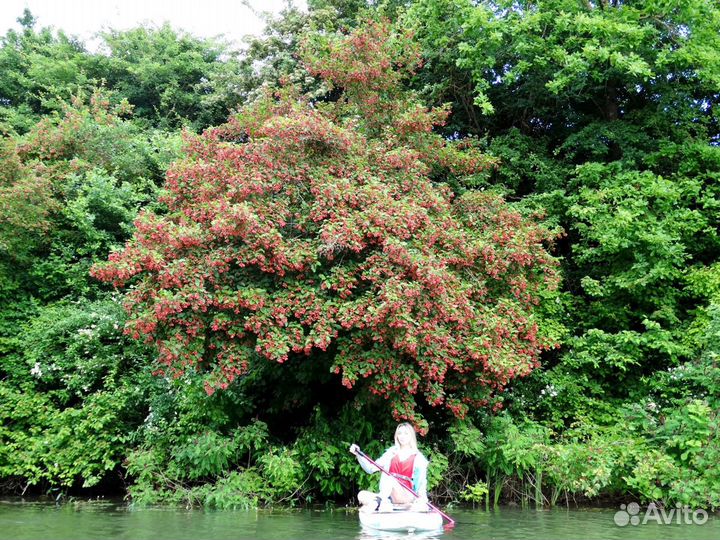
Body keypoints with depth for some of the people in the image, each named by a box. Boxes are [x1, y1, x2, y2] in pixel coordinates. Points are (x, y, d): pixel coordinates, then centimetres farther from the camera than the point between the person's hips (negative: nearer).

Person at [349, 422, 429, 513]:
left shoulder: (419, 458, 6)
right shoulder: (390, 453, 15)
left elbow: (423, 482, 1)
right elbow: (370, 469, 10)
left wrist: (422, 497, -19)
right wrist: (358, 454, -3)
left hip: (408, 497, -4)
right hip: (389, 498, 4)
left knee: (388, 476, -30)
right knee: (362, 495, -20)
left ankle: (376, 503, -43)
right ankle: (385, 506, -40)